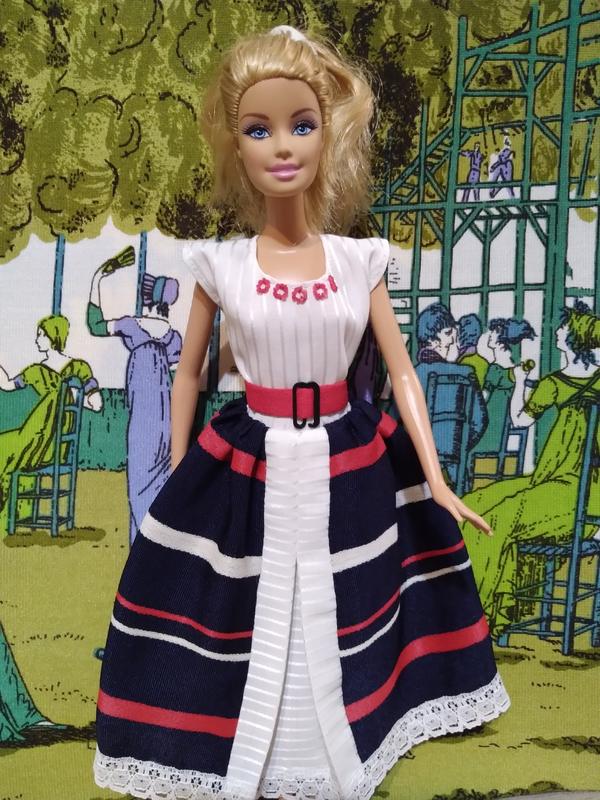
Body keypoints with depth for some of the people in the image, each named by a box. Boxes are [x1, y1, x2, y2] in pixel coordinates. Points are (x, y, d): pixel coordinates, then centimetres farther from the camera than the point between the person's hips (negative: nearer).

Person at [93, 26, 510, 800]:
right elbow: (188, 372, 5)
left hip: (348, 465, 1)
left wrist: (437, 482, -4)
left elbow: (402, 372, 0)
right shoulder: (219, 265, -5)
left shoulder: (359, 261, -3)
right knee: (250, 619, 10)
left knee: (339, 616, 14)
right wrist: (179, 474, 7)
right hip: (248, 466, -1)